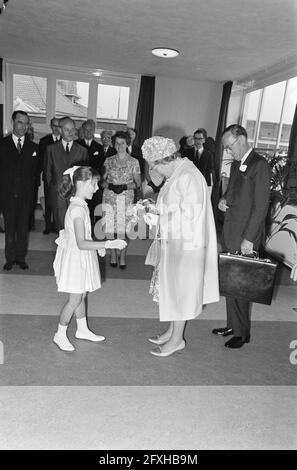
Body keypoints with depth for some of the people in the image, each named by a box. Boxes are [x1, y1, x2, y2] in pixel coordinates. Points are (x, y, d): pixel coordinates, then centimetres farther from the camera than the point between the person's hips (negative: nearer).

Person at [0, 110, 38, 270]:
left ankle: (21, 257, 19)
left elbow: (35, 170, 9)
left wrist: (30, 186, 0)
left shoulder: (33, 147, 8)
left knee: (23, 228, 7)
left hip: (26, 195, 1)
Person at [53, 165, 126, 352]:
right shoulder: (77, 208, -25)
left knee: (82, 295, 19)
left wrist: (98, 246, 15)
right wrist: (108, 244, -33)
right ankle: (60, 334, 20)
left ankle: (82, 329, 35)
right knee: (75, 299, 2)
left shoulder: (81, 205, 5)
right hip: (75, 257, -9)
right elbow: (81, 243, -31)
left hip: (82, 258, 9)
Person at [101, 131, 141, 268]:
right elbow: (103, 180, 12)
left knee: (123, 228, -4)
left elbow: (137, 183, 5)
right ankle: (113, 254, 18)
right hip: (109, 197, 2)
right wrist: (110, 186, -9)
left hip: (126, 198, -2)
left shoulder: (133, 162, 3)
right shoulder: (109, 161, 8)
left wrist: (125, 187, -12)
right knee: (110, 226, 0)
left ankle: (122, 256, 13)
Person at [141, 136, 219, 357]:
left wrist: (160, 214, -13)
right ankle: (172, 331, 35)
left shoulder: (188, 177, -22)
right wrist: (158, 209, 4)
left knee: (179, 290, 4)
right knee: (173, 287, 18)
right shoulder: (178, 174, 8)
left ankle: (177, 339, 21)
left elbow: (189, 214, -23)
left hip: (185, 244, -9)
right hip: (174, 242, 10)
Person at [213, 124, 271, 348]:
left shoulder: (260, 165, -12)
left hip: (245, 237, -8)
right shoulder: (236, 164, 14)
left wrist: (249, 238, -18)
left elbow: (261, 205, -16)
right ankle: (233, 325, 30)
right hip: (230, 233, 8)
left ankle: (243, 332, 19)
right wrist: (224, 200, 2)